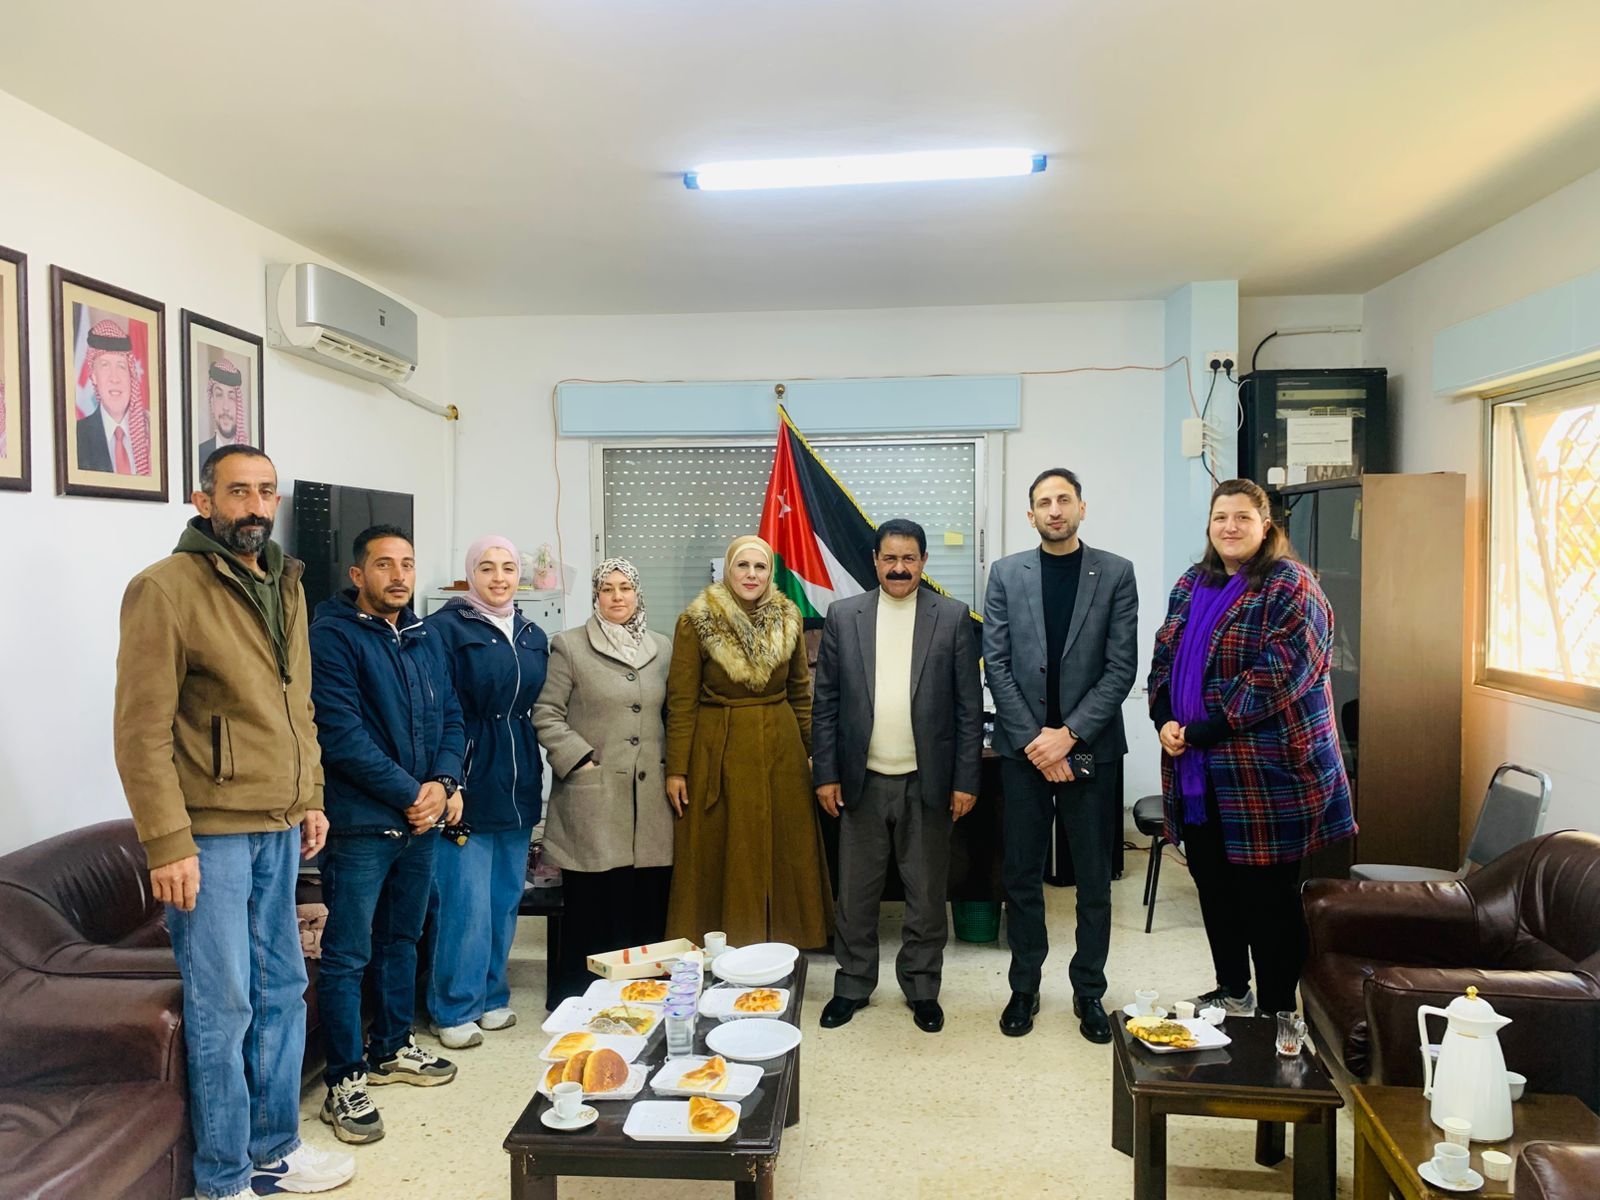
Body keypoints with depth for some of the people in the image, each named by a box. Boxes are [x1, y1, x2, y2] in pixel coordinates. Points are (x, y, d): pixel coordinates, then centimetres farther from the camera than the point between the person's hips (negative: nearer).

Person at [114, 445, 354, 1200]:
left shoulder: (286, 586, 12)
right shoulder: (166, 588, -11)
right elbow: (142, 728, -14)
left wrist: (310, 797, 14)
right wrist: (166, 842, -17)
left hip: (278, 830, 7)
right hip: (208, 834, -7)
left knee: (281, 991, 15)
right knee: (222, 1008, 2)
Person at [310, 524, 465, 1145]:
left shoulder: (426, 638, 11)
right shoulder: (332, 635, -10)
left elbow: (451, 718, 11)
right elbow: (342, 734, -18)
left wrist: (442, 782, -7)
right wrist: (409, 793, -16)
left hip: (421, 819, 7)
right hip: (361, 823, -7)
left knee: (402, 940, 19)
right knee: (347, 954, 1)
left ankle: (391, 1048, 34)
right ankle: (345, 1082, 12)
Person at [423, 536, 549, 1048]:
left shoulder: (533, 637, 13)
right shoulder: (446, 629, -7)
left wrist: (535, 779, 15)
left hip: (517, 789, 6)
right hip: (468, 786, -6)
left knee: (505, 899, 13)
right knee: (465, 902, -4)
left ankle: (491, 996, 27)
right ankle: (455, 1010, 12)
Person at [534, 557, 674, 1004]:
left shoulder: (662, 649, 15)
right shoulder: (569, 646, 3)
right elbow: (546, 714, -1)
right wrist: (580, 759, -9)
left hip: (651, 800, 4)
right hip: (592, 799, -3)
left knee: (647, 906, 5)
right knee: (591, 906, 1)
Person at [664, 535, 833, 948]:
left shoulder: (787, 619, 5)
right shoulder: (696, 623, -6)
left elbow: (801, 692, 11)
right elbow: (681, 701, -6)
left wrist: (812, 751, 8)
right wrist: (675, 770, -9)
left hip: (781, 750, 3)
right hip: (719, 753, -3)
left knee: (785, 855, 9)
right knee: (720, 858, 4)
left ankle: (782, 945, 24)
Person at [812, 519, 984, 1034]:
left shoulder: (953, 617, -1)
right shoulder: (843, 615, 2)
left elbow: (969, 705, -1)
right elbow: (825, 702, 3)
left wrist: (966, 779, -4)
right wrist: (825, 773, -1)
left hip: (928, 781, -1)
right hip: (862, 780, 1)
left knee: (927, 893, 11)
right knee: (856, 892, 11)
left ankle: (922, 987, 29)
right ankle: (853, 984, 29)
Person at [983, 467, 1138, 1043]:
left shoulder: (1116, 573, 0)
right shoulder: (1006, 573, 3)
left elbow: (1122, 667, -4)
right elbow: (996, 665, -1)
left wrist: (1068, 735, -12)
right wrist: (1035, 740, -9)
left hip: (1089, 748, 0)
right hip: (1023, 750, 1)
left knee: (1094, 881, 9)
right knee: (1022, 877, 9)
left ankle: (1089, 991, 25)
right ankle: (1024, 986, 25)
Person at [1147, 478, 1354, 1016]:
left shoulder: (1290, 588, -9)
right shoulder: (1191, 585, 13)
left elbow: (1276, 676, -18)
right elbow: (1164, 658, 13)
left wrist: (1202, 730, -19)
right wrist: (1165, 720, -5)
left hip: (1265, 774, -7)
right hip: (1196, 773, 7)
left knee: (1267, 894, 2)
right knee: (1212, 885, 16)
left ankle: (1276, 1013, 17)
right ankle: (1231, 992, 33)